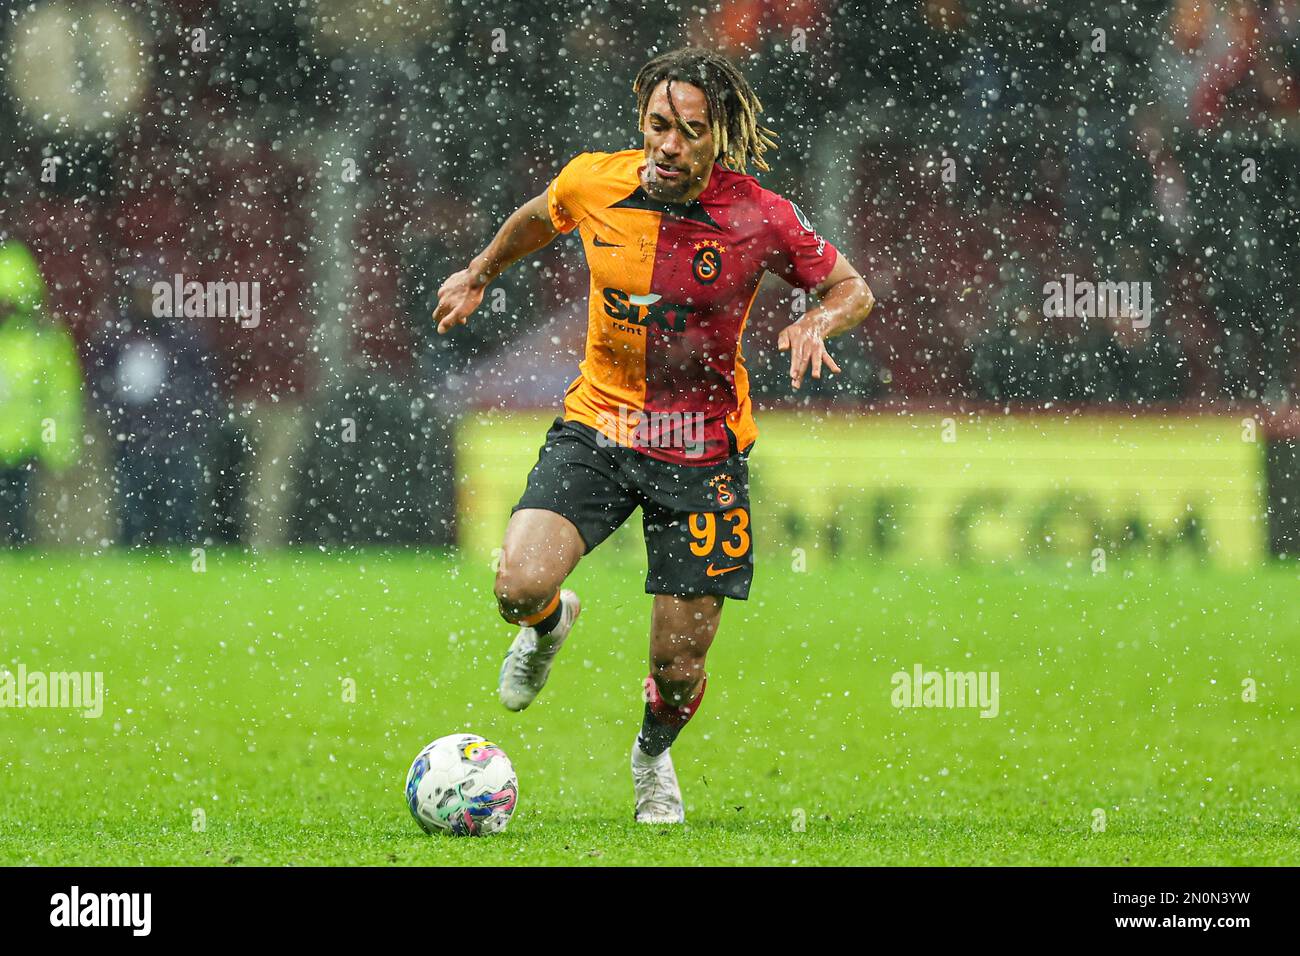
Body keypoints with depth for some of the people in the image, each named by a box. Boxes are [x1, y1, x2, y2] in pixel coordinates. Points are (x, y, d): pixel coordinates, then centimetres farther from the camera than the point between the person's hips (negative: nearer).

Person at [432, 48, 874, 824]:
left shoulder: (760, 218, -14)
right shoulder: (592, 182, -8)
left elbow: (853, 289, 0)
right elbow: (539, 218, 17)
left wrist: (816, 323, -22)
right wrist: (479, 275, 29)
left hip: (702, 449, -1)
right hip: (598, 422, 1)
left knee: (680, 667, 0)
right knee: (520, 586, -23)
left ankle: (654, 755, 38)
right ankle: (551, 624, 17)